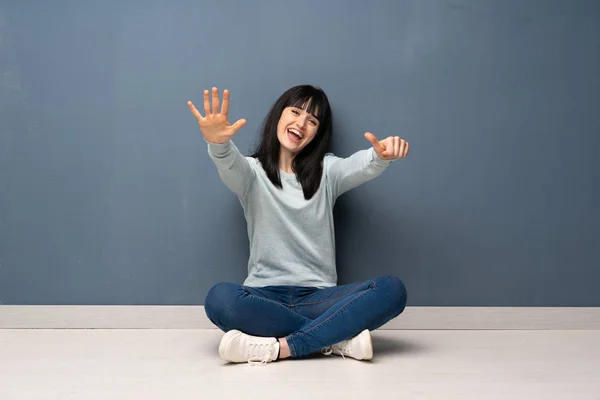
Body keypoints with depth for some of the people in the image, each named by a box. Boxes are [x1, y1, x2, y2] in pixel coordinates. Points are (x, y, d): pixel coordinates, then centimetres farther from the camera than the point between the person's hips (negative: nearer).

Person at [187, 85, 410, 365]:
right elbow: (230, 164, -18)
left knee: (392, 290, -24)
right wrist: (218, 143, -43)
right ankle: (338, 338, -25)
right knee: (220, 298, -34)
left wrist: (381, 155, -36)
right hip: (265, 297, -1)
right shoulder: (253, 172, 7)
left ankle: (276, 347, -28)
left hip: (318, 297, 1)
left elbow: (361, 166, -11)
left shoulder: (327, 171, 11)